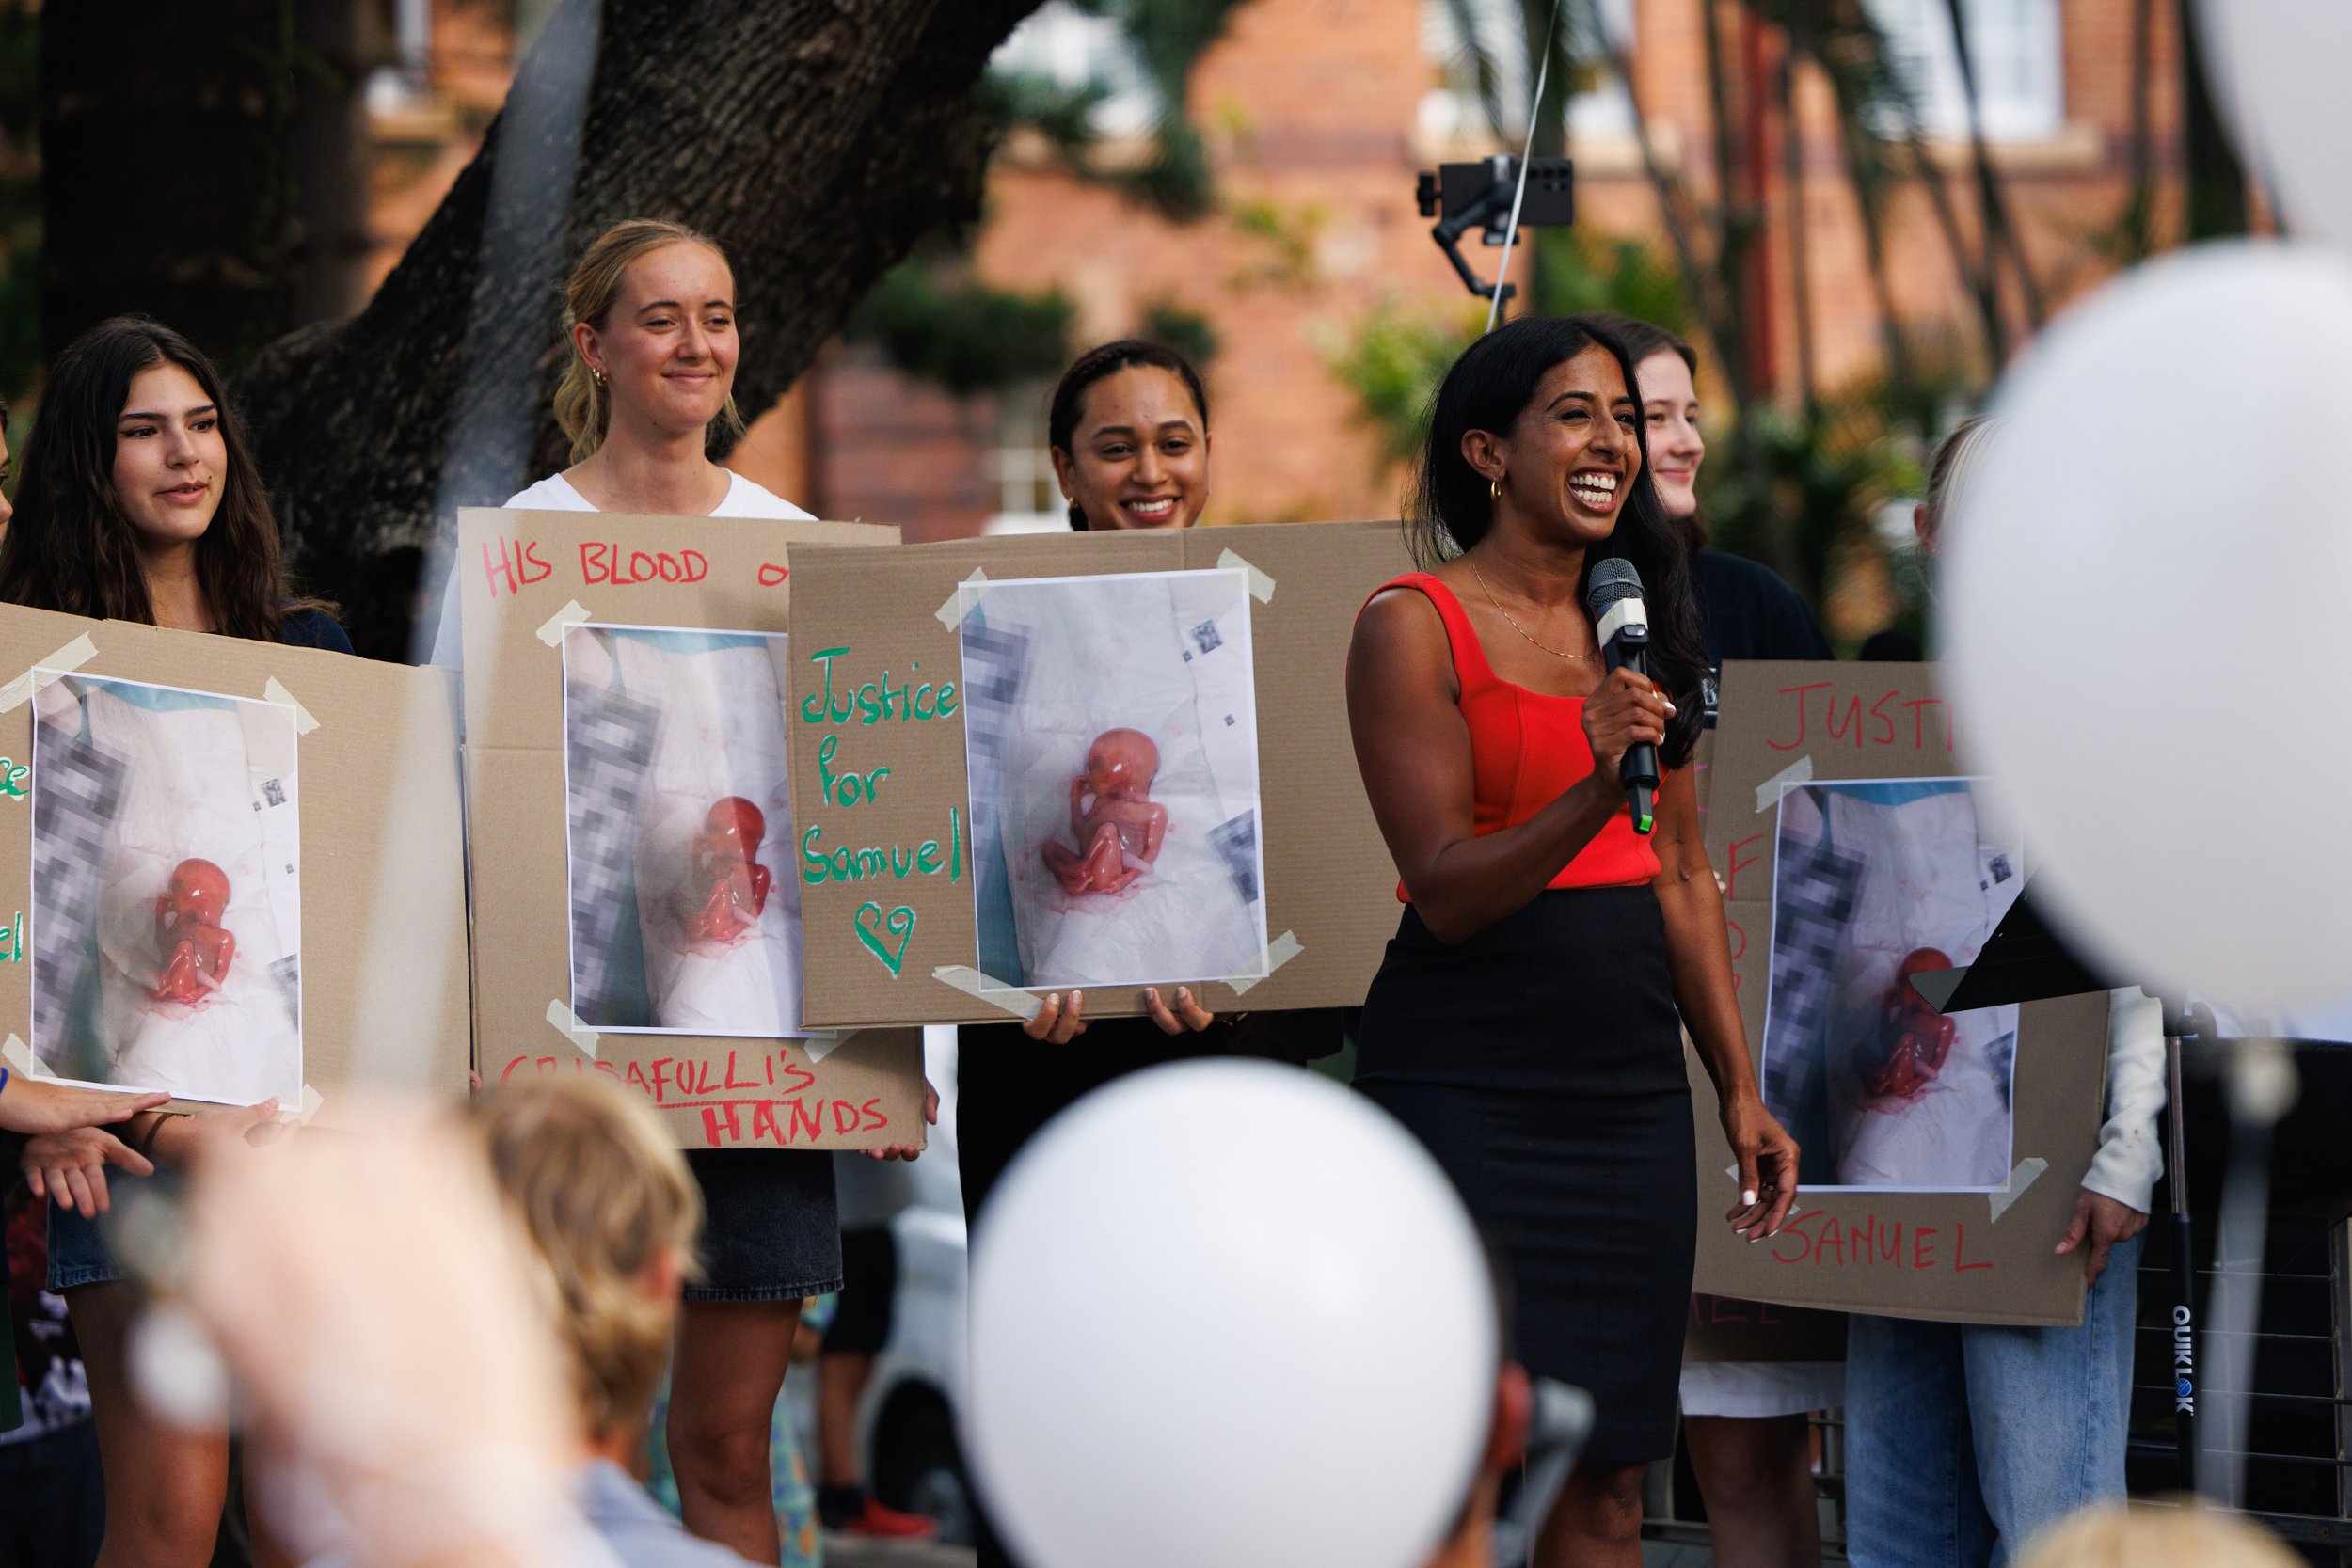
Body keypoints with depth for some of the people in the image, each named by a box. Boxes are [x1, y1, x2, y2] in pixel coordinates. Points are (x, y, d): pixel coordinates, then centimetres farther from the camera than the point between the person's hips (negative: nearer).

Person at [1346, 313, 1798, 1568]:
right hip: (1468, 1080, -6)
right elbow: (1446, 890, -12)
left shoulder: (1637, 625, 15)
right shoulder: (1415, 625, -6)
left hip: (1627, 1083, 6)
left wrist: (1740, 1087, 14)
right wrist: (1593, 794, -27)